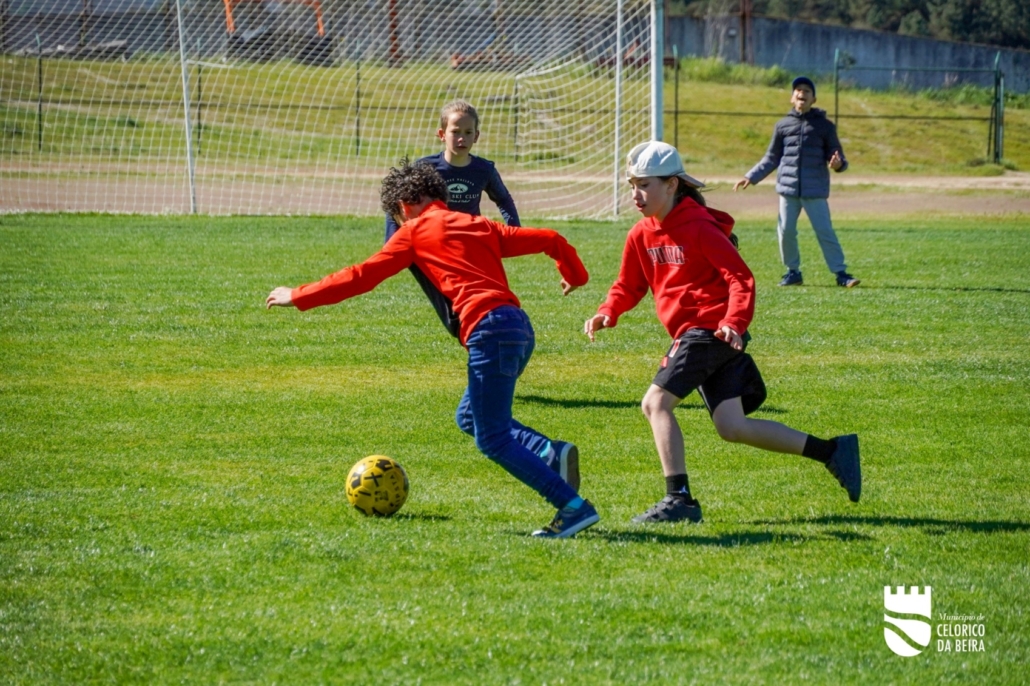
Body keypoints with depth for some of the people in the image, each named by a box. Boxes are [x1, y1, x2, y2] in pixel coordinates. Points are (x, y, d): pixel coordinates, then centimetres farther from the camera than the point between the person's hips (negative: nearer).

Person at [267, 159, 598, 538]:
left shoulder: (414, 231, 9)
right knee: (471, 416, 20)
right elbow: (549, 239, 25)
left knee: (492, 439, -3)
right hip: (519, 325, 8)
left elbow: (360, 277, 10)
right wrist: (575, 274, 45)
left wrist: (298, 297, 19)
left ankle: (574, 506, -10)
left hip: (490, 330, -8)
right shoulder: (480, 225, 24)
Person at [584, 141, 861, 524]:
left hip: (710, 330, -8)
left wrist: (735, 321, -30)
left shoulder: (698, 228, -11)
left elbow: (740, 277, -15)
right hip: (693, 336, 8)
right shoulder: (641, 235, 11)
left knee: (656, 402, -16)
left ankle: (679, 499, -15)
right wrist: (608, 313, -1)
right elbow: (629, 286, 19)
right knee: (732, 427, 3)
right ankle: (832, 452, 9)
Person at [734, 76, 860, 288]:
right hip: (788, 188, 3)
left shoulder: (824, 125, 4)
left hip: (815, 189, -3)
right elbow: (771, 159, 16)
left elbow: (836, 156, 5)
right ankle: (793, 271, 17)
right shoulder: (783, 125, 9)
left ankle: (840, 273, -4)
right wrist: (751, 177, 10)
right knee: (786, 231, 2)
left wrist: (837, 164, -19)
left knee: (825, 231, -7)